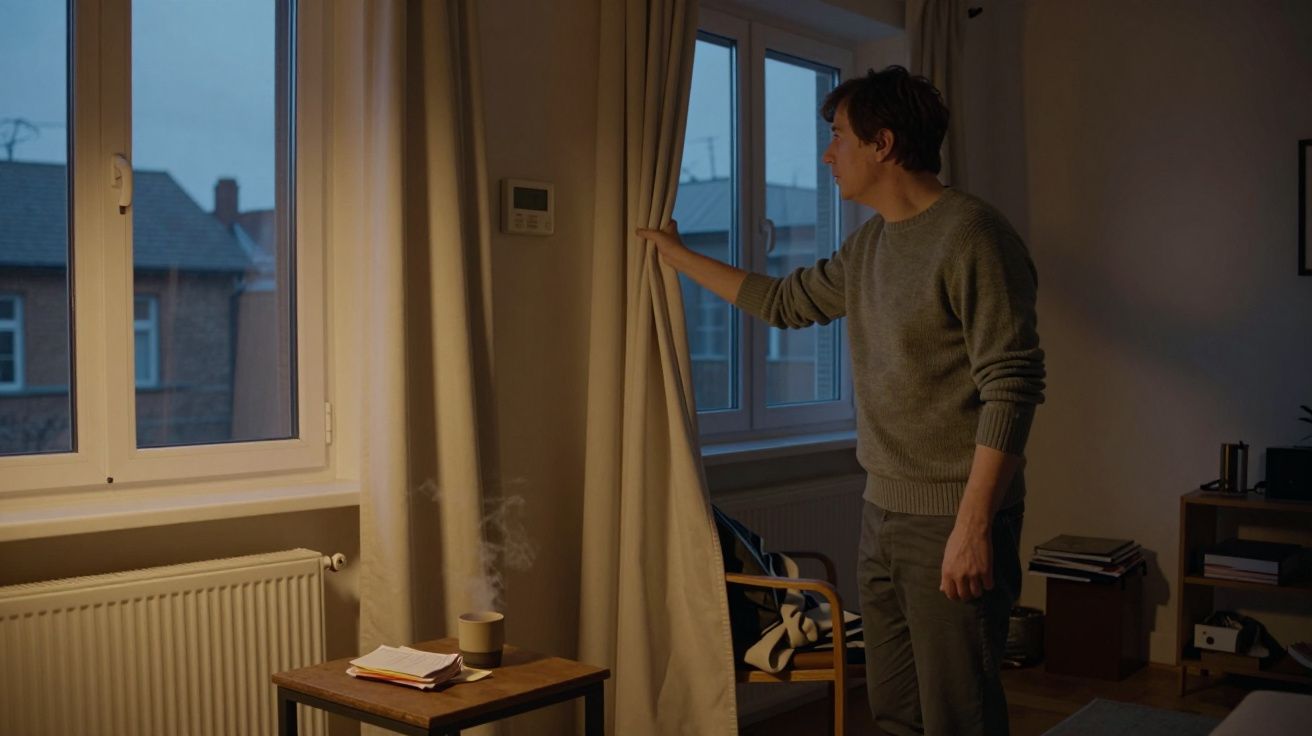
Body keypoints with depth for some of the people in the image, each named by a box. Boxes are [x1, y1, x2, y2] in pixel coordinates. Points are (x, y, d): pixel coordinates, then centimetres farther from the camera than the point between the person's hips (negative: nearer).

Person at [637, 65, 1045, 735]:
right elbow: (785, 302, 27)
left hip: (952, 522, -8)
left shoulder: (972, 236, -14)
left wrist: (973, 527, -21)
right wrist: (678, 254, 33)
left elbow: (1012, 388, -18)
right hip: (882, 512, 8)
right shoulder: (868, 243, 12)